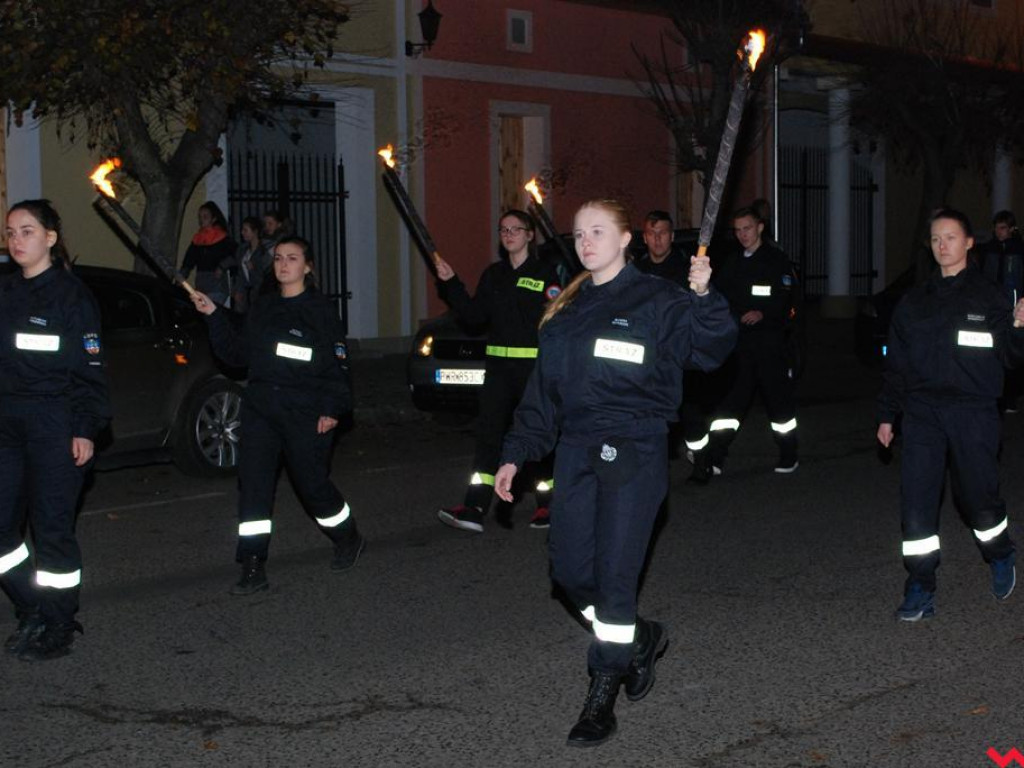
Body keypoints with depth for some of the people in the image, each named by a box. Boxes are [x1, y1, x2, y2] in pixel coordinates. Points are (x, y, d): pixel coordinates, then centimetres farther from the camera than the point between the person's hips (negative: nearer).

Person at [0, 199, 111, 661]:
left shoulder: (71, 295, -6)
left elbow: (89, 367, -8)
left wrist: (85, 429, -13)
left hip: (56, 424, -6)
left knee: (52, 526, -1)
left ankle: (58, 628, 12)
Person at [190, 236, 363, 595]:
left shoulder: (321, 309, -3)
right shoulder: (262, 308, 13)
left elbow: (337, 363, -6)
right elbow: (237, 353, 13)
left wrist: (333, 409, -13)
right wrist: (214, 316, 4)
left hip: (306, 412, -5)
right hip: (260, 408, 5)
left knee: (312, 483, 3)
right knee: (252, 482, -4)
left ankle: (348, 539, 31)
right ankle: (253, 569, -1)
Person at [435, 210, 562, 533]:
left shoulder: (545, 273, -2)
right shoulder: (493, 275, 13)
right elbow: (475, 315, 7)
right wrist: (451, 283, 0)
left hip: (535, 366, -4)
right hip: (498, 365, 4)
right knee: (488, 433, -3)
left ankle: (547, 505, 19)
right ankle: (474, 509, -6)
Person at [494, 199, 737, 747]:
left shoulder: (656, 300, -3)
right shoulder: (566, 309, 15)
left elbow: (711, 350, -13)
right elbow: (542, 389, 17)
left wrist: (705, 299, -30)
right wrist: (516, 454, 12)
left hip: (634, 451, -6)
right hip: (575, 449, 6)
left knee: (615, 571, -5)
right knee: (569, 569, 4)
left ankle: (602, 698, 6)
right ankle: (641, 639, 30)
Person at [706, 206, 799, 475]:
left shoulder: (776, 260, 0)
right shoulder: (731, 263, 16)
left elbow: (785, 301, -9)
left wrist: (763, 314, -25)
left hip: (770, 344, -4)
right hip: (739, 342, 4)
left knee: (779, 400, 1)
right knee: (729, 402, 2)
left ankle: (789, 458, 13)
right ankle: (713, 460, 1)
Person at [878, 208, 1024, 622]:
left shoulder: (987, 297, 2)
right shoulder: (914, 301, 12)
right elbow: (895, 362, 16)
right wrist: (887, 415, 14)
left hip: (972, 414, -3)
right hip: (922, 412, 3)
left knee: (978, 495, 6)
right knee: (916, 500, -4)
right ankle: (920, 590, 4)